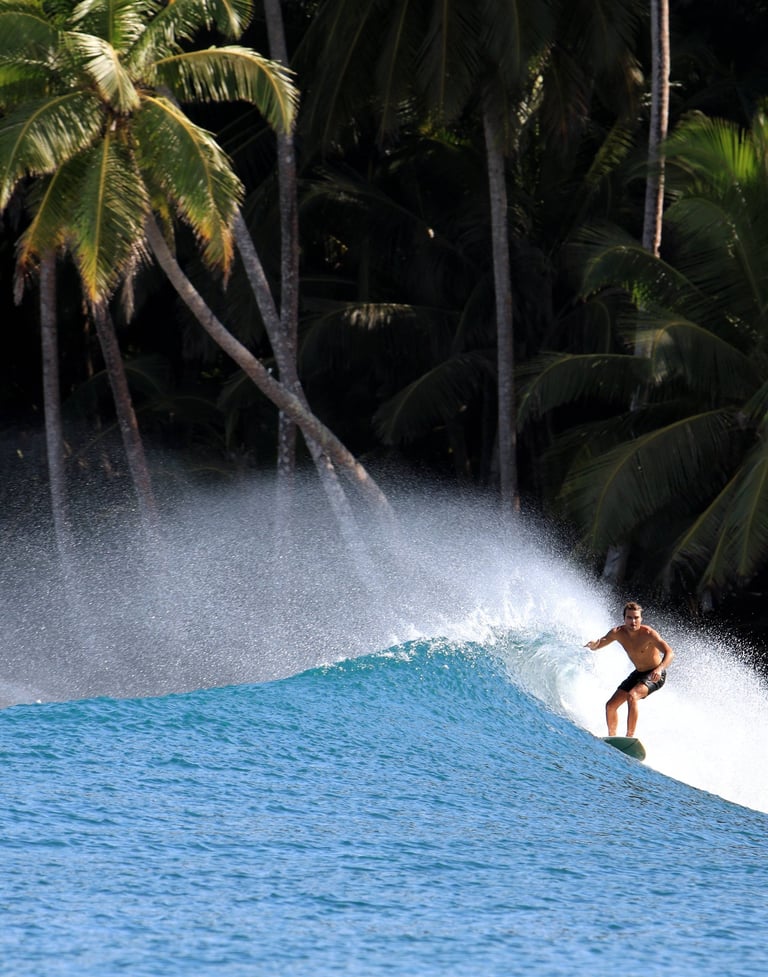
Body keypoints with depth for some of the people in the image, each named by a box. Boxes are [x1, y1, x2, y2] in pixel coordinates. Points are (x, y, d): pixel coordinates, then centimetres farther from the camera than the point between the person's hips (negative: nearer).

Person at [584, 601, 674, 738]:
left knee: (632, 696, -32)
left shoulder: (647, 634, -27)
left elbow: (670, 653, -35)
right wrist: (592, 645, -27)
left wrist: (660, 668, -54)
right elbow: (597, 645, -1)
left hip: (655, 676, -7)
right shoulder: (618, 632, -10)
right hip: (638, 674, 7)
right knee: (611, 705, 4)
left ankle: (630, 736, -31)